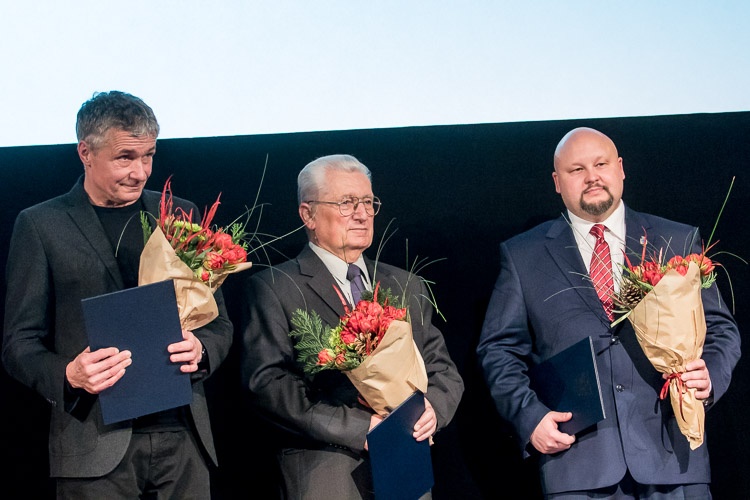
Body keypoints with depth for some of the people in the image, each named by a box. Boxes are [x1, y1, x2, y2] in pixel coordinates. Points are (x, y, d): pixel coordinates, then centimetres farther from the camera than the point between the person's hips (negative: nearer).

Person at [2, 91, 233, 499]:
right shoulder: (40, 225, 2)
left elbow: (218, 322, 15)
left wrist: (200, 351, -8)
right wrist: (67, 376, -20)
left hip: (181, 437, 3)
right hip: (96, 443, -3)